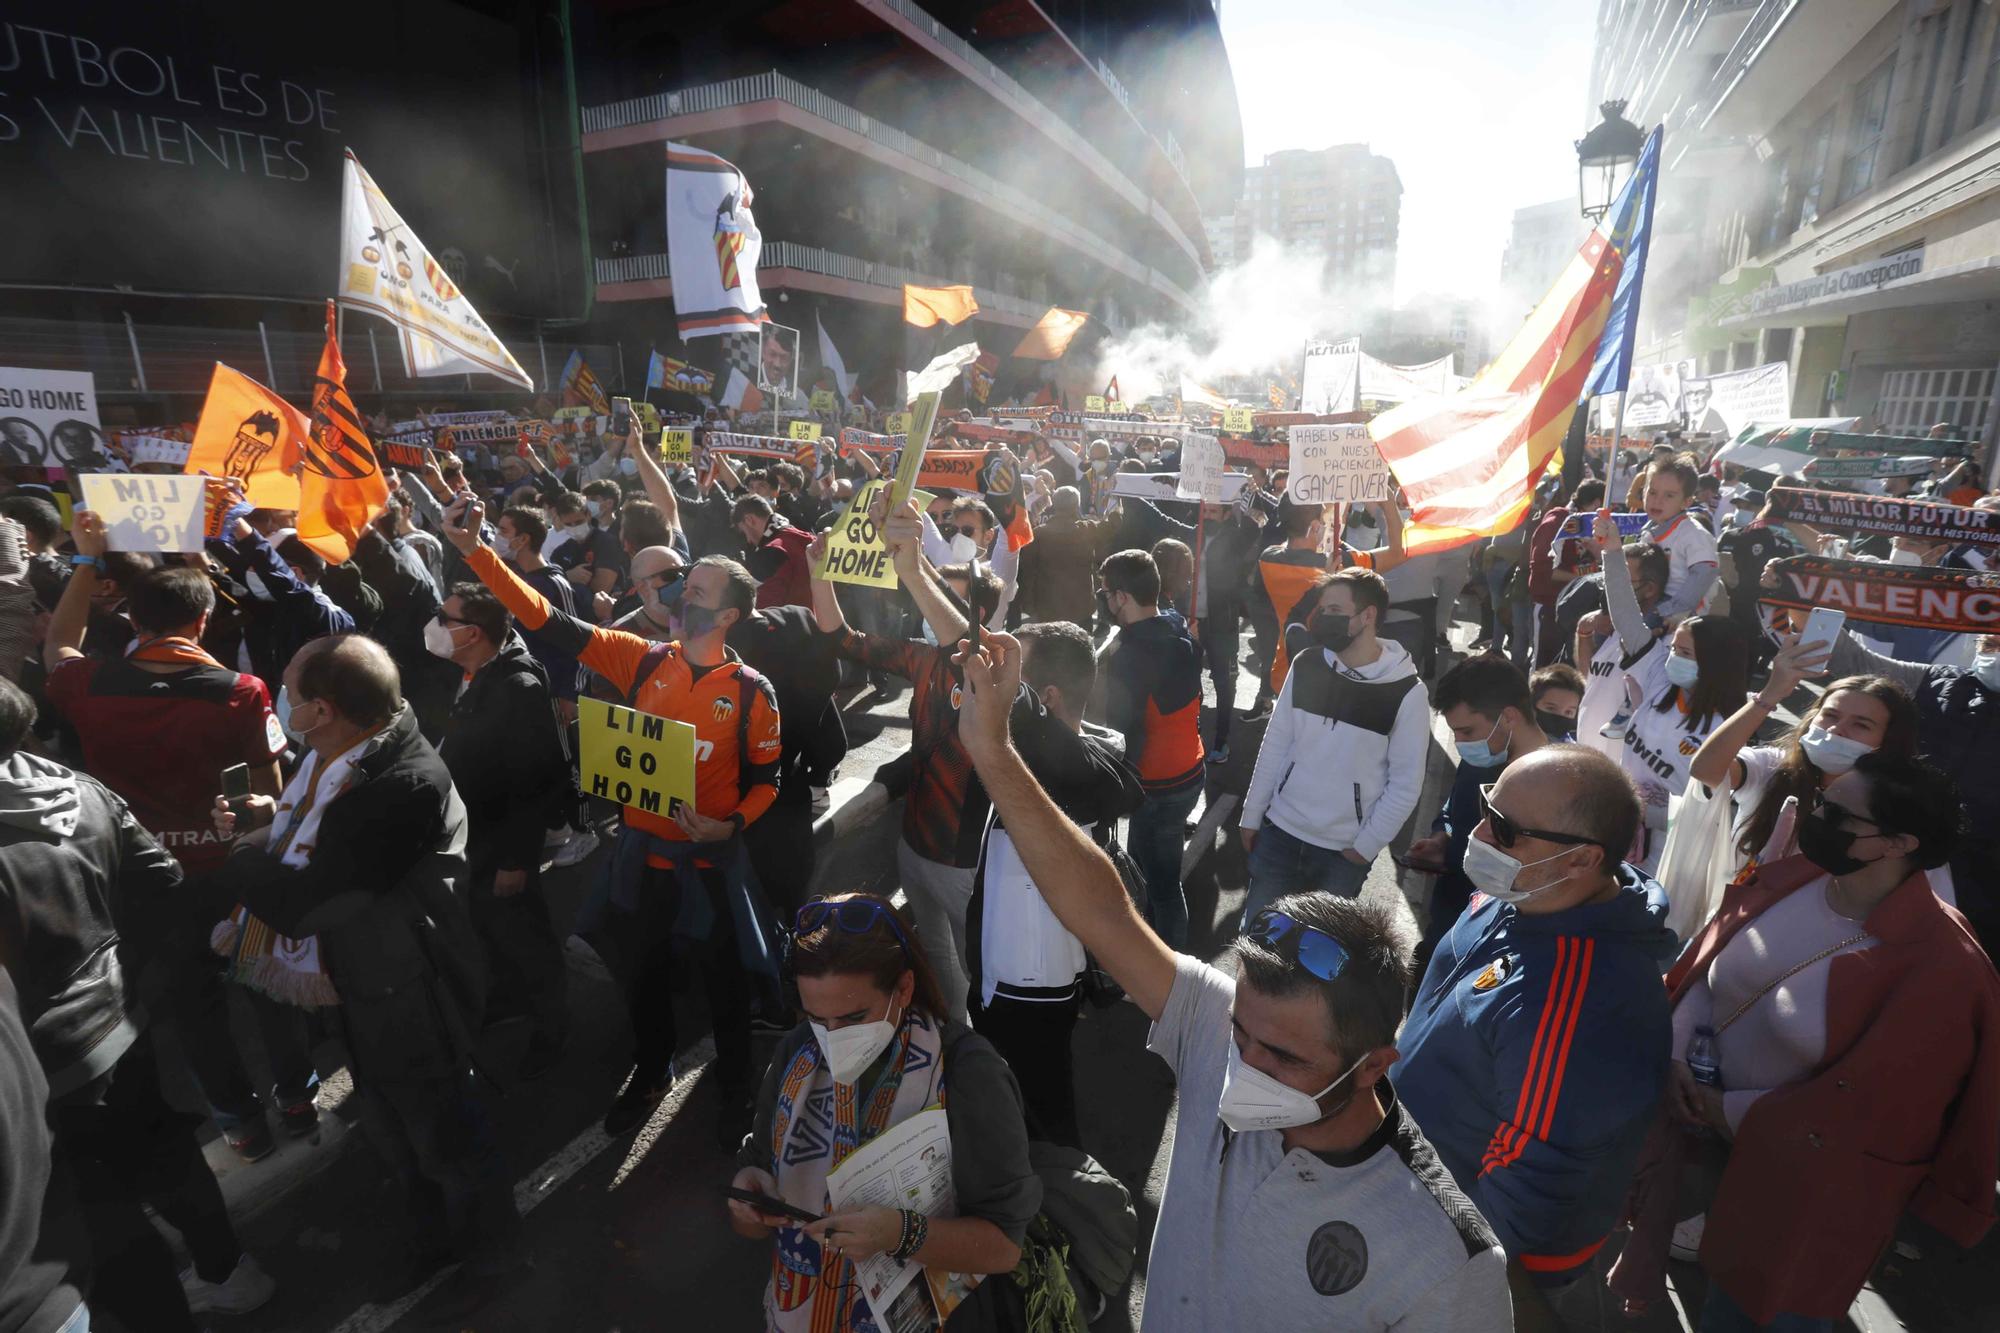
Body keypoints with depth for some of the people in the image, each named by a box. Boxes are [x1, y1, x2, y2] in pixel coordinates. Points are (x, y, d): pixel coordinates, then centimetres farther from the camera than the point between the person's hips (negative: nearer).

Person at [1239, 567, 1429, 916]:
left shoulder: (1407, 693, -12)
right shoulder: (1306, 666, -3)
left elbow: (1405, 782, -8)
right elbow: (1275, 744, 3)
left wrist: (1365, 847, -7)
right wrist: (1252, 815, 5)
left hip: (1344, 849, -2)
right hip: (1280, 831, 3)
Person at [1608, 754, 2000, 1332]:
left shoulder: (1940, 967, -26)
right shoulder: (1786, 881, -12)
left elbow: (1869, 1103, -20)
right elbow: (1703, 966, -2)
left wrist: (1733, 1112, -17)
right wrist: (1678, 1053, -14)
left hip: (1804, 1172, -3)